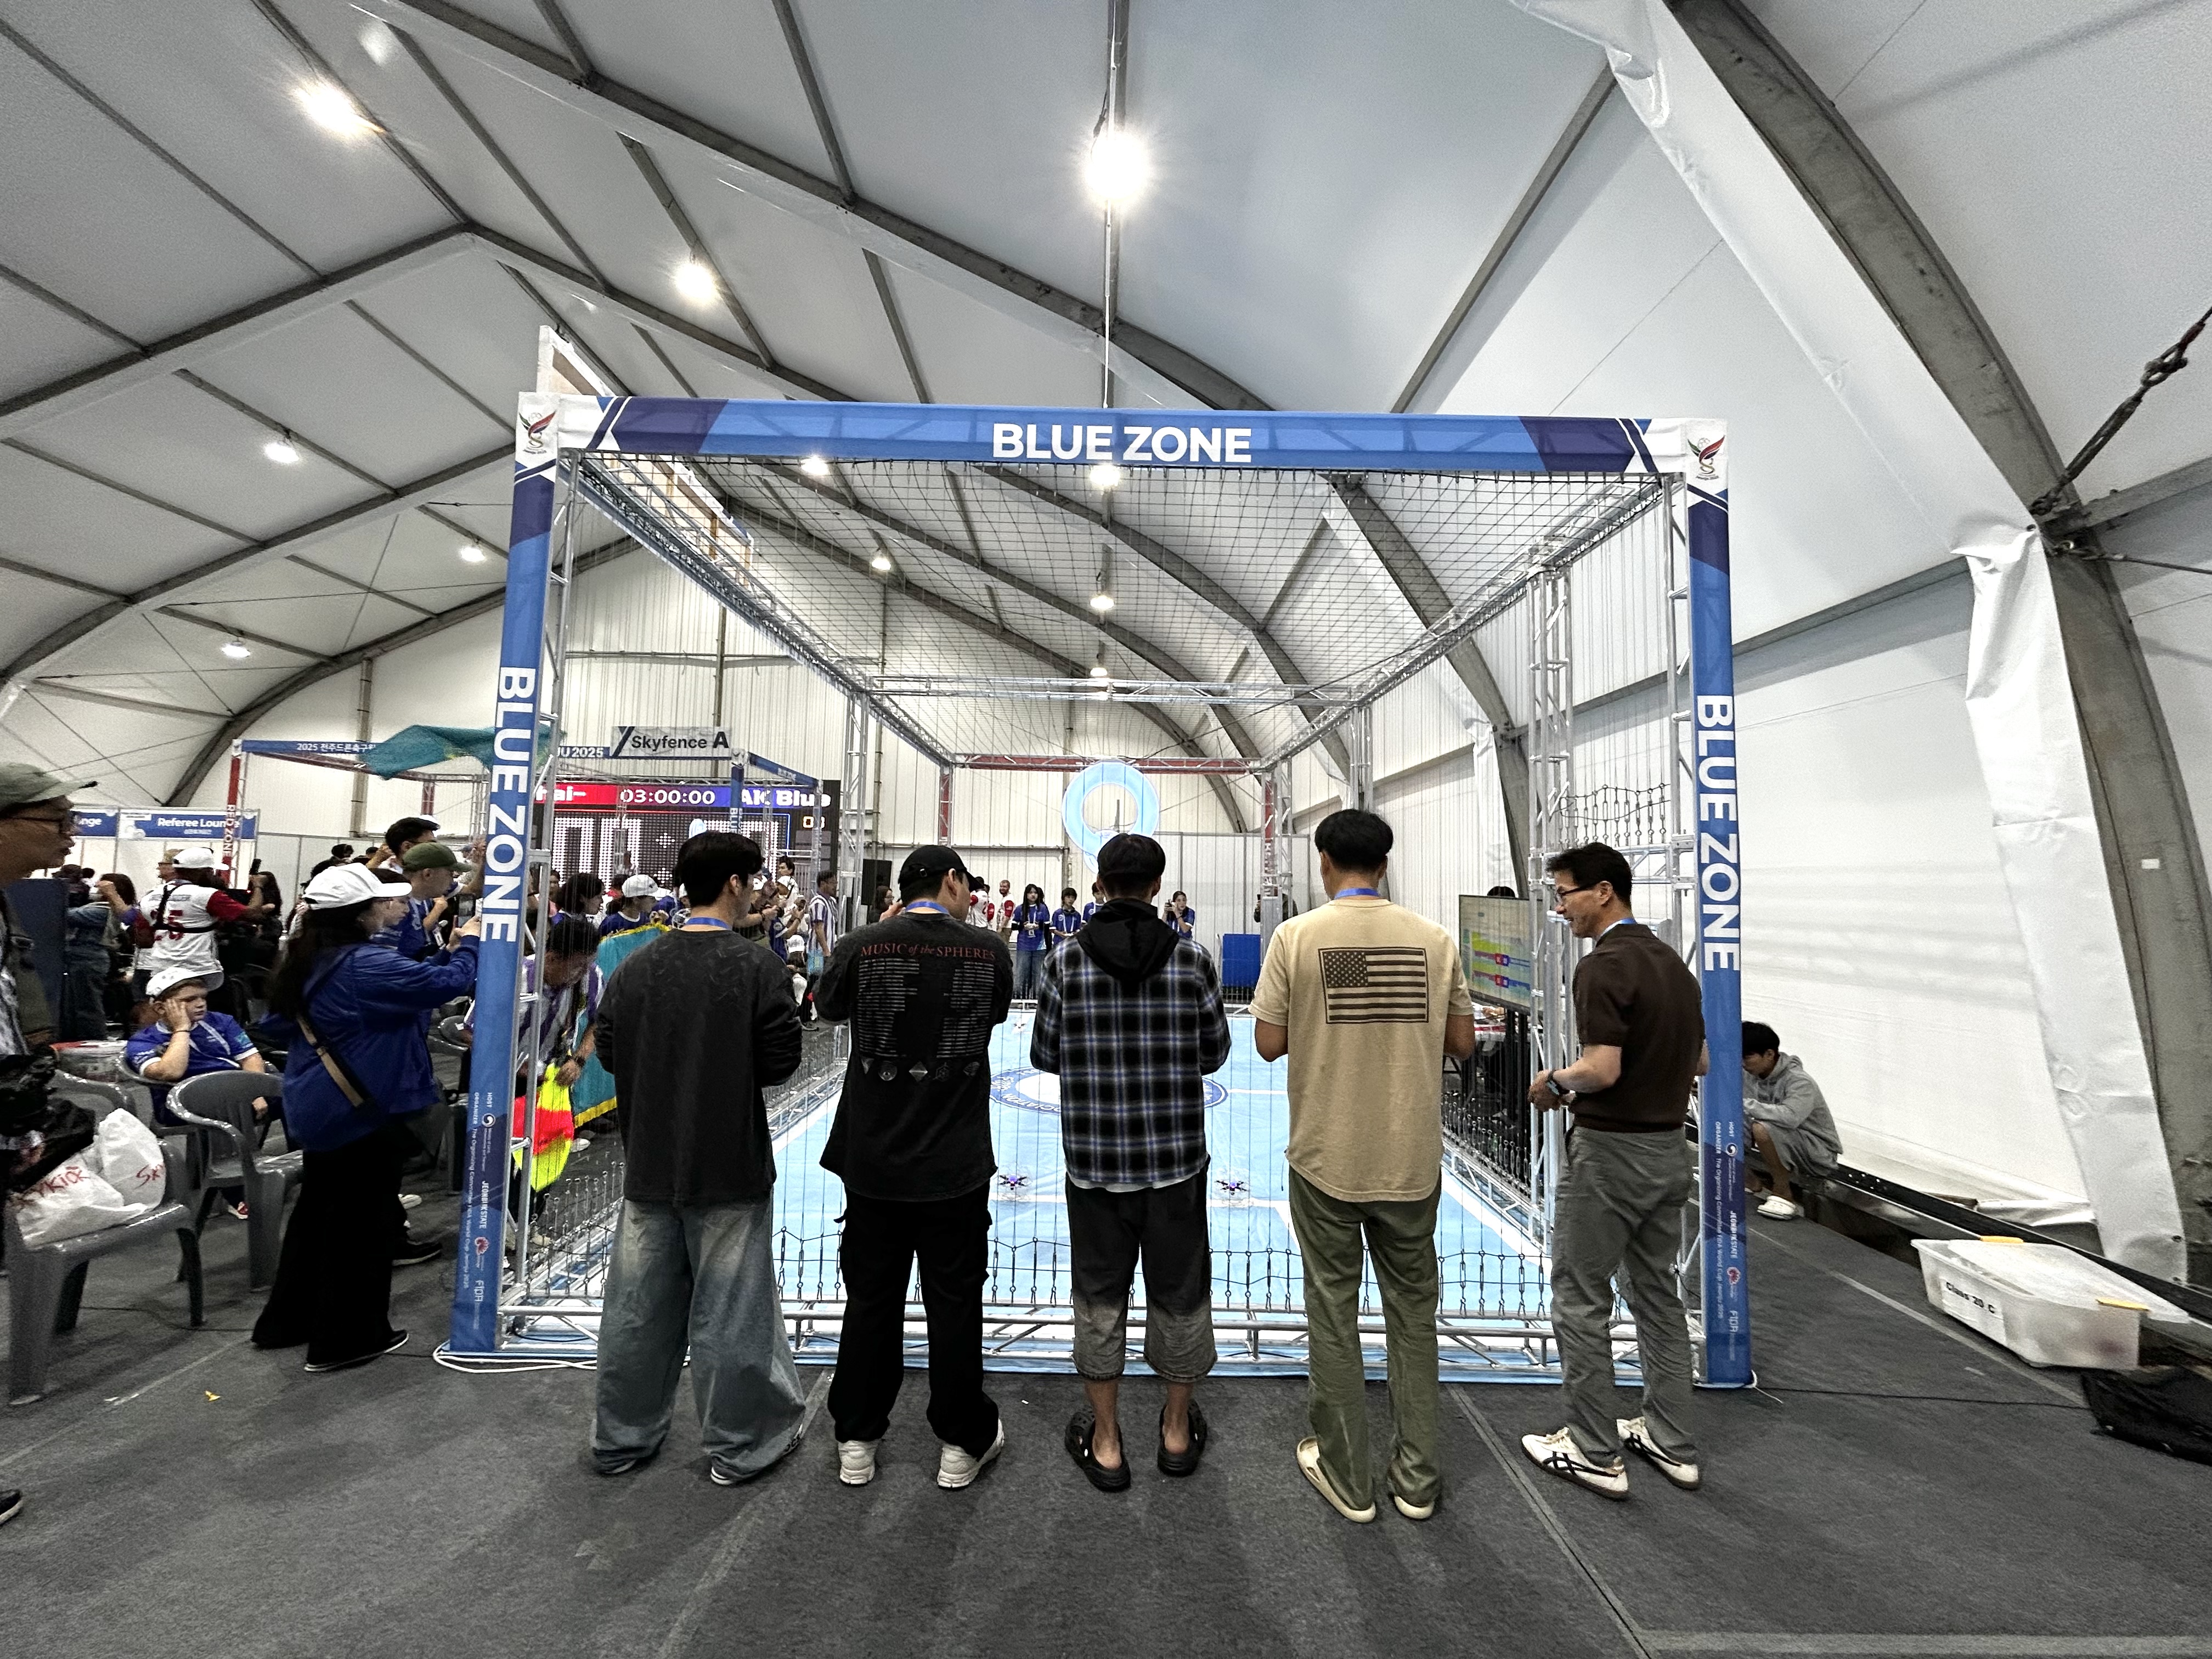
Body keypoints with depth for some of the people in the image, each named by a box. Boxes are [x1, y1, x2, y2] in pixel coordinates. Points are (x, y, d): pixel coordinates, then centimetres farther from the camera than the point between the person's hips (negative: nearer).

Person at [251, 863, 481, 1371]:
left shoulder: (307, 961, 6)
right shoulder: (364, 966, -25)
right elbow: (446, 984, -26)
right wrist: (468, 945, -10)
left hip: (318, 1109, 10)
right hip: (361, 1113, -10)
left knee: (317, 1210, 23)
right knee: (361, 1223, 4)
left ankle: (286, 1321, 37)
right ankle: (345, 1339, 16)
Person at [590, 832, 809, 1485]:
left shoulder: (636, 967, -4)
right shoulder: (754, 965, -17)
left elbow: (609, 1051, 5)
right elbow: (781, 1058, -14)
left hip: (650, 1162, 5)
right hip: (729, 1165, -4)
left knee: (639, 1305, 18)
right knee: (730, 1309, 10)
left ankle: (622, 1438, 36)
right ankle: (740, 1444, 26)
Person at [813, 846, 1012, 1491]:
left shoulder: (861, 946, -12)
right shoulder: (989, 951, -11)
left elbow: (828, 1006, 8)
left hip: (874, 1162, 1)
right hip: (957, 1166, -1)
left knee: (871, 1300, 18)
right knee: (955, 1303, 15)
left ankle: (857, 1441, 35)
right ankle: (962, 1443, 32)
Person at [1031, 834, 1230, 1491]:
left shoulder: (1065, 963, -11)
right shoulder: (1193, 961, -10)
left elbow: (1045, 1055, -1)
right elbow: (1214, 1054, -1)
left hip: (1094, 1160, 0)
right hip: (1176, 1157, 1)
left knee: (1100, 1296, 16)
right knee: (1180, 1293, 19)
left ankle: (1105, 1443, 32)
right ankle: (1178, 1430, 38)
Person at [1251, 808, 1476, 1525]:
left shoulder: (1297, 936, -12)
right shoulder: (1435, 939, -5)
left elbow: (1268, 1043, -8)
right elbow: (1462, 1042, 3)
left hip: (1327, 1157, -2)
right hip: (1413, 1158, 3)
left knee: (1333, 1310, 14)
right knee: (1413, 1309, 19)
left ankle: (1347, 1477, 29)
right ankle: (1417, 1478, 33)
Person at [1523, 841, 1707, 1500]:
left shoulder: (1603, 965, -21)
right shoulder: (1673, 961, 7)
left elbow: (1602, 1069, -27)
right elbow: (1698, 1061, 14)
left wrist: (1555, 1081, -10)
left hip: (1611, 1151, -9)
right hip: (1669, 1148, 9)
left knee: (1581, 1300, 5)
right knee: (1657, 1295, 19)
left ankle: (1594, 1453, 17)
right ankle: (1672, 1442, 31)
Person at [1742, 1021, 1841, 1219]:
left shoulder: (1800, 1082, -26)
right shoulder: (1750, 1075, -6)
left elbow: (1790, 1117, -44)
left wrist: (1743, 1104, -40)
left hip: (1818, 1153, -7)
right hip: (1782, 1147, 7)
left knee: (1763, 1129, -34)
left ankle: (1784, 1195, -14)